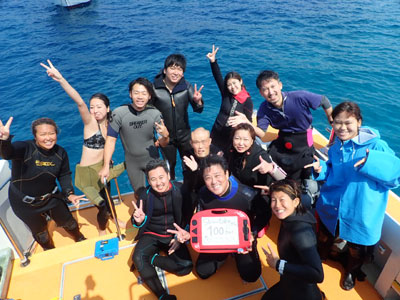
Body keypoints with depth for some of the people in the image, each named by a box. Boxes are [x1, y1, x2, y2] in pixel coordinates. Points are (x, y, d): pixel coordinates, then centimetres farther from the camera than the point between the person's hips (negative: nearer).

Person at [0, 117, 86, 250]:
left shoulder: (60, 152, -14)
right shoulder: (25, 148, -30)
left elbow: (64, 175, -1)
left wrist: (69, 193, -13)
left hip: (51, 196, 3)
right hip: (25, 202, -3)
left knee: (68, 222, 18)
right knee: (40, 231, 18)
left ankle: (81, 241, 50)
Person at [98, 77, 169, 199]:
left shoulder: (155, 114, -16)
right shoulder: (118, 113, -19)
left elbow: (163, 144, -11)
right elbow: (110, 140, -12)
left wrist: (165, 136, -34)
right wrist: (106, 166, -15)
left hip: (152, 159, 0)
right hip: (132, 162, 0)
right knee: (139, 195, 14)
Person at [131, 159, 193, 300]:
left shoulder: (180, 190, -15)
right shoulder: (146, 195, -9)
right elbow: (141, 224, 0)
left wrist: (181, 235, -20)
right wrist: (139, 220, -24)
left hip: (173, 235, 0)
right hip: (152, 235, 1)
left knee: (186, 266, -20)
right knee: (138, 258, -27)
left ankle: (151, 259, -3)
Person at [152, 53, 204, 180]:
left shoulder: (186, 86, -14)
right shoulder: (155, 88, -19)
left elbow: (198, 110, -11)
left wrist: (197, 101, -33)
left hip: (184, 134, 1)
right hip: (166, 136, -1)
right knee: (170, 165, 21)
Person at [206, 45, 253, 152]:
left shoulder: (248, 101, -9)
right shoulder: (225, 94, -3)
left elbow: (247, 122, -7)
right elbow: (218, 77, -12)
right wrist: (213, 61, -23)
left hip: (233, 138, -2)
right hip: (217, 135, 2)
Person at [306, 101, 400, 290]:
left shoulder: (376, 146, -22)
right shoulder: (335, 148, -4)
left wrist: (372, 161, -42)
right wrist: (320, 170, -12)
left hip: (360, 215, -3)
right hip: (331, 209, 4)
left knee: (356, 251, 22)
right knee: (323, 240, 25)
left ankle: (351, 272, 56)